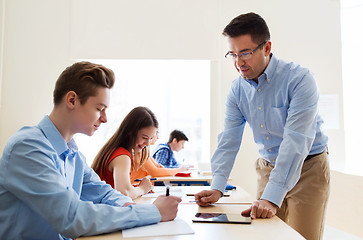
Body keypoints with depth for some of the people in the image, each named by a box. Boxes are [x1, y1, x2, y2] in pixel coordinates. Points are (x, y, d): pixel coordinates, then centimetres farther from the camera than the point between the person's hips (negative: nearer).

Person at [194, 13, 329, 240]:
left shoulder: (299, 79, -22)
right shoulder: (237, 89, -5)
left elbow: (296, 141, -29)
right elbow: (229, 140, -6)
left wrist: (271, 197, -35)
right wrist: (217, 188, -17)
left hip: (307, 169, -4)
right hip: (268, 167, 5)